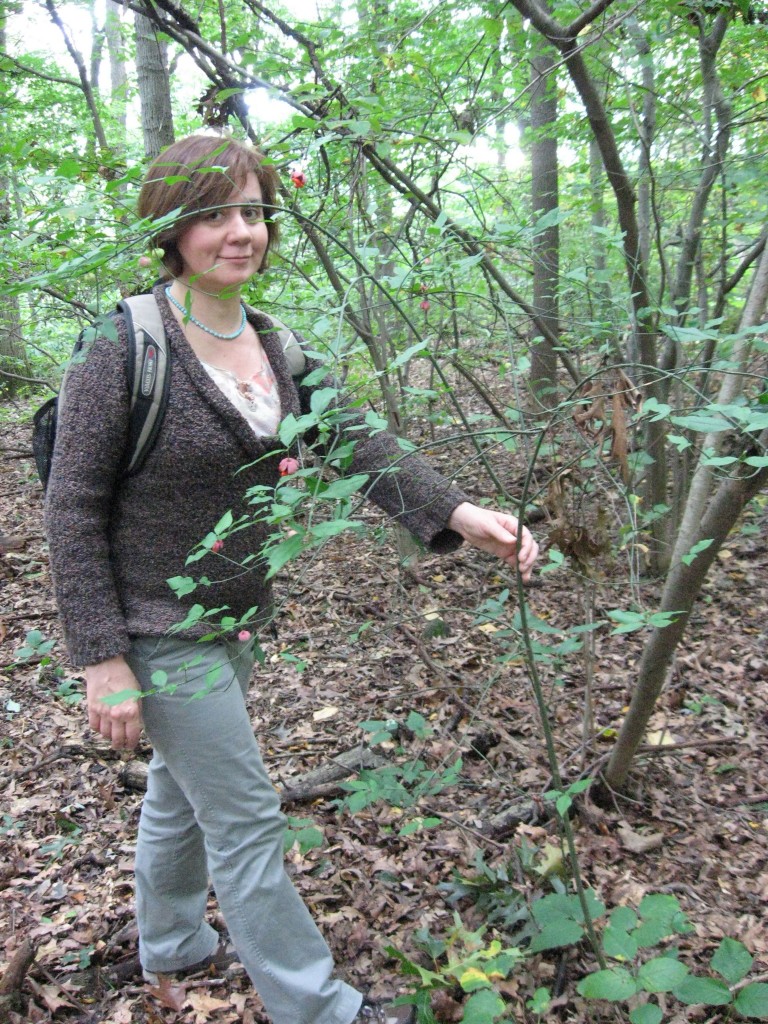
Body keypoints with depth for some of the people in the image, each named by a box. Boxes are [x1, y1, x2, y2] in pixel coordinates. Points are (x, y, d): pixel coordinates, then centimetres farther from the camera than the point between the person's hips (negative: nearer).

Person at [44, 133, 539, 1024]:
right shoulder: (125, 347, -19)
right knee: (246, 818, 3)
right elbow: (72, 508, -17)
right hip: (160, 629, -7)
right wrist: (102, 660, -19)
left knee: (182, 787, 25)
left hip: (236, 616, 7)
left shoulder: (271, 344, 1)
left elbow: (351, 443, -8)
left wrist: (456, 513, -23)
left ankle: (170, 944, 50)